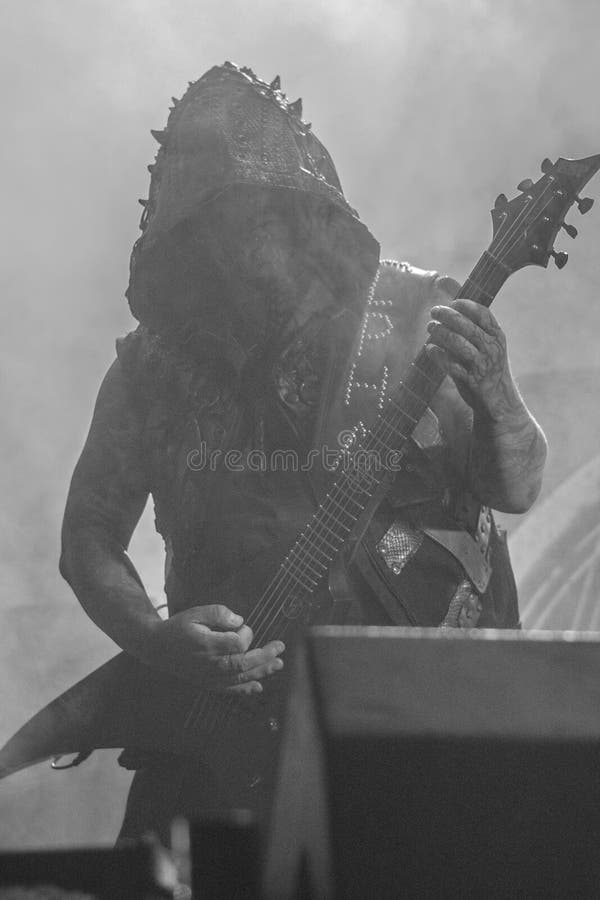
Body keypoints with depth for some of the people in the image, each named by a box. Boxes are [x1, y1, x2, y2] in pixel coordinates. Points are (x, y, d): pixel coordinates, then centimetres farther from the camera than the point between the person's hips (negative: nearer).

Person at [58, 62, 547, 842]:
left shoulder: (416, 313, -2)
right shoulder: (155, 358, 4)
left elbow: (517, 488, 2)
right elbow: (88, 534, 6)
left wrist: (493, 397, -20)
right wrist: (155, 638, -13)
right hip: (220, 697, 2)